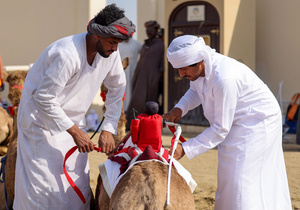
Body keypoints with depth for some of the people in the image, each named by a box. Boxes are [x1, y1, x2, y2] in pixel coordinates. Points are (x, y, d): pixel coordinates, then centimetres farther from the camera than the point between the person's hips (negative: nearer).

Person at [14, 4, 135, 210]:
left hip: (70, 120, 7)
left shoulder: (110, 52, -9)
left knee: (78, 184, 4)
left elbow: (117, 89, 4)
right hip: (41, 118, -7)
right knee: (44, 184, -7)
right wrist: (75, 132, -22)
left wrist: (108, 130, -4)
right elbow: (44, 98, -26)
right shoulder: (68, 54, -32)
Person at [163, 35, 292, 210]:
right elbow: (195, 91, 14)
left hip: (257, 122, -9)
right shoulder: (198, 67, -10)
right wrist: (179, 109, -7)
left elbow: (221, 129, -29)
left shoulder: (224, 78, -36)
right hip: (237, 123, 9)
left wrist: (185, 149, -29)